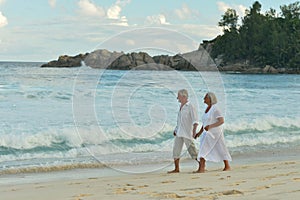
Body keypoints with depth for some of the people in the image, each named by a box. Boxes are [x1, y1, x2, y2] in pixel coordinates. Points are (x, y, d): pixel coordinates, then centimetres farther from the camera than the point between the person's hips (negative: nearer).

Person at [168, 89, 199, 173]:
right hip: (179, 133, 8)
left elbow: (195, 120, -14)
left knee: (192, 150, -6)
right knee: (176, 150, 4)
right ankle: (176, 169, 9)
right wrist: (175, 130, 18)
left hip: (187, 133, -8)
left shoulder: (190, 106, -8)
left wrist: (194, 131, -25)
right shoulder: (181, 107, 15)